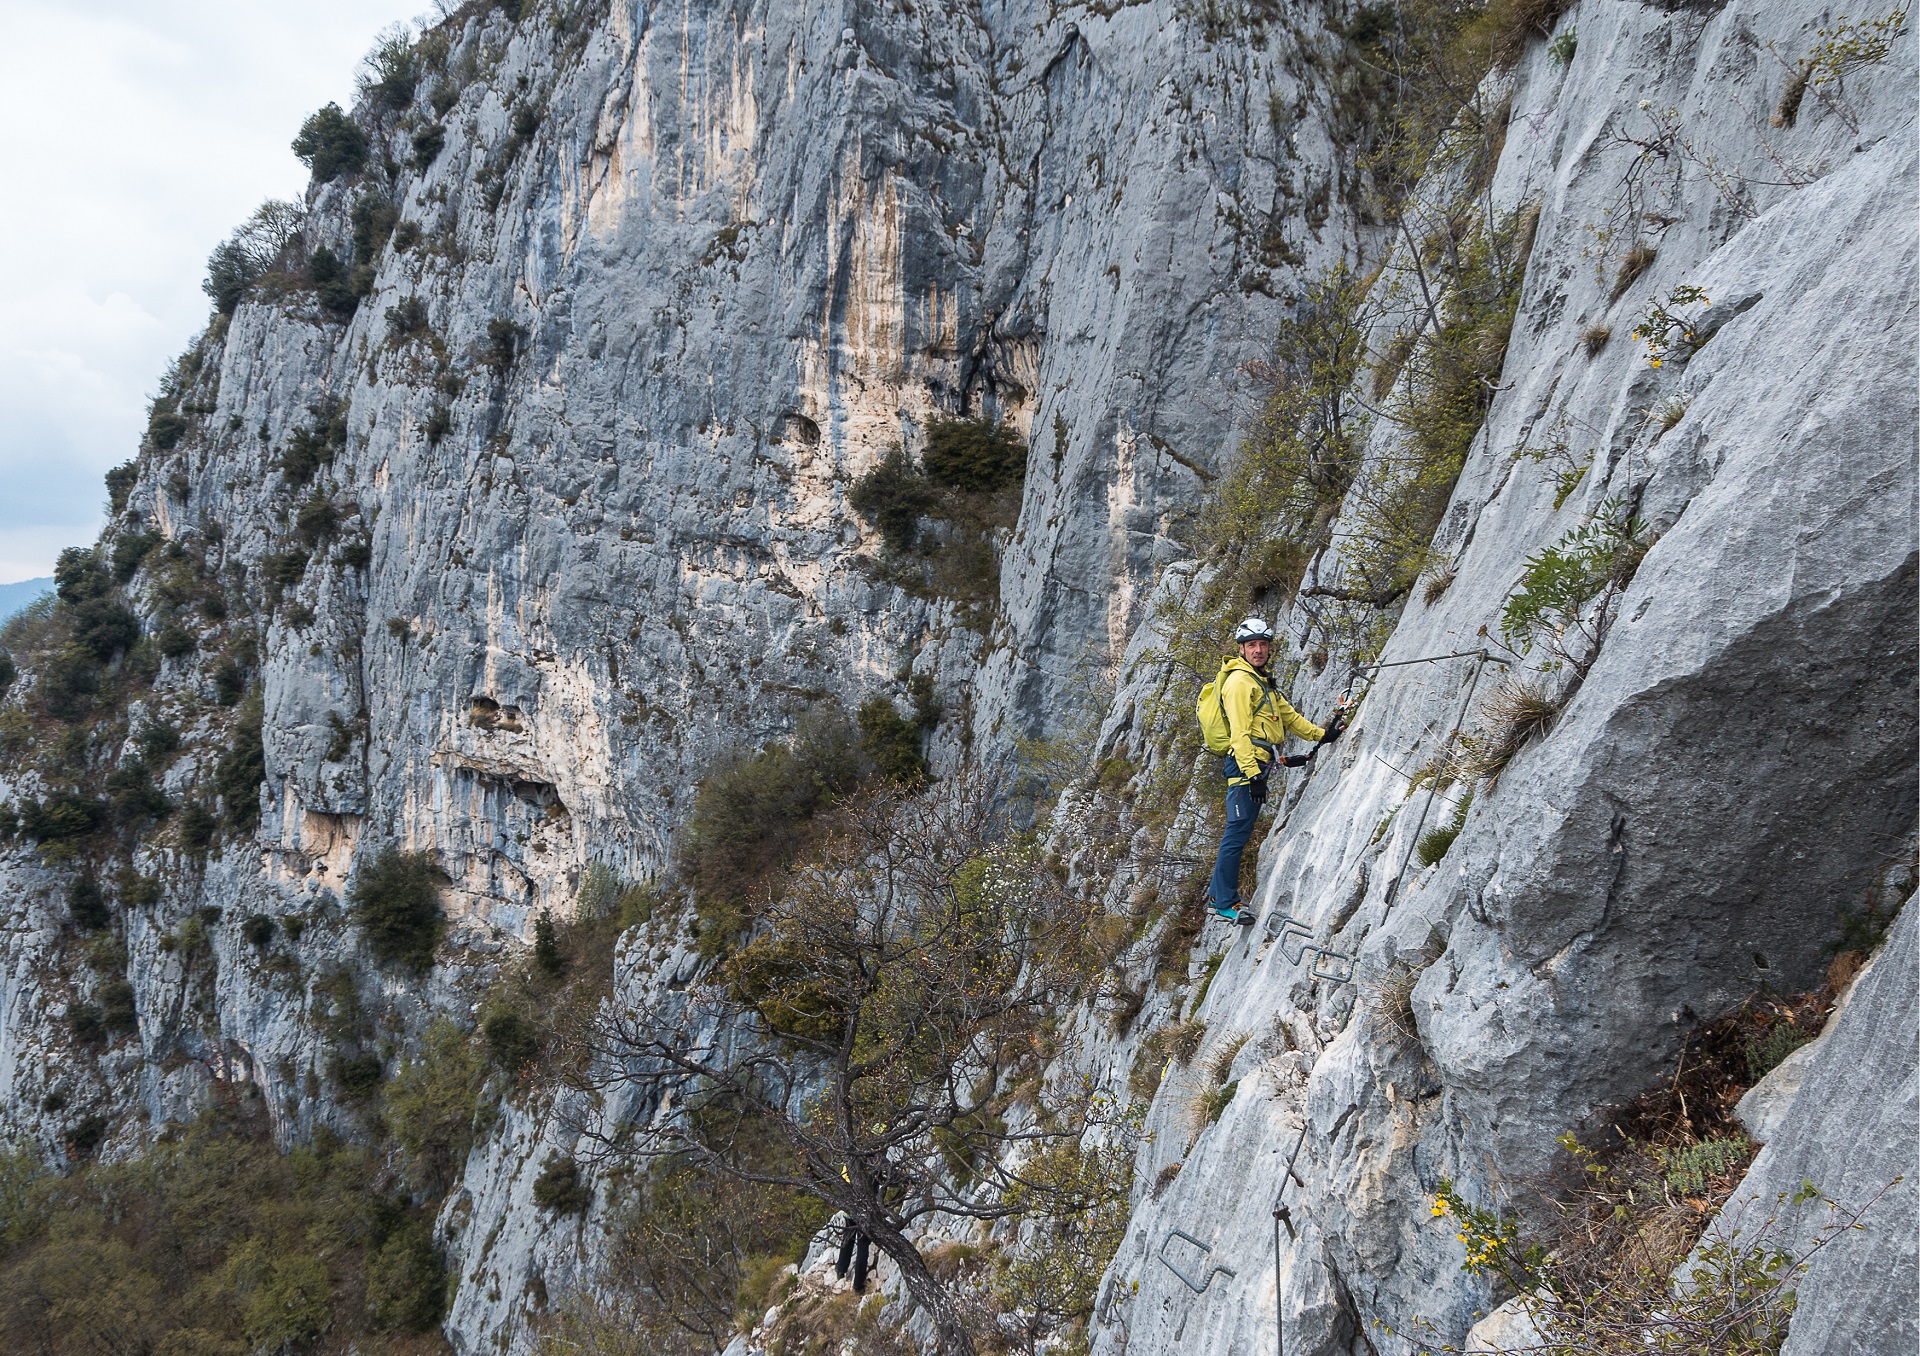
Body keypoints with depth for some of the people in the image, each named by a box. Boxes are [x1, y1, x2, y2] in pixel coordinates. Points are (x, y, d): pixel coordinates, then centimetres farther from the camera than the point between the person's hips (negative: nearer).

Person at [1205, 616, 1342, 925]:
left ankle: (1217, 893, 27)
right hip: (1246, 764, -11)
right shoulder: (1240, 681, -11)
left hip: (1258, 765, 11)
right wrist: (1253, 775, -25)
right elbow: (1240, 733, -19)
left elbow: (1287, 715, 31)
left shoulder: (1261, 681, 23)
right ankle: (1224, 902, -7)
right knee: (1238, 833, -10)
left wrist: (1320, 735, 24)